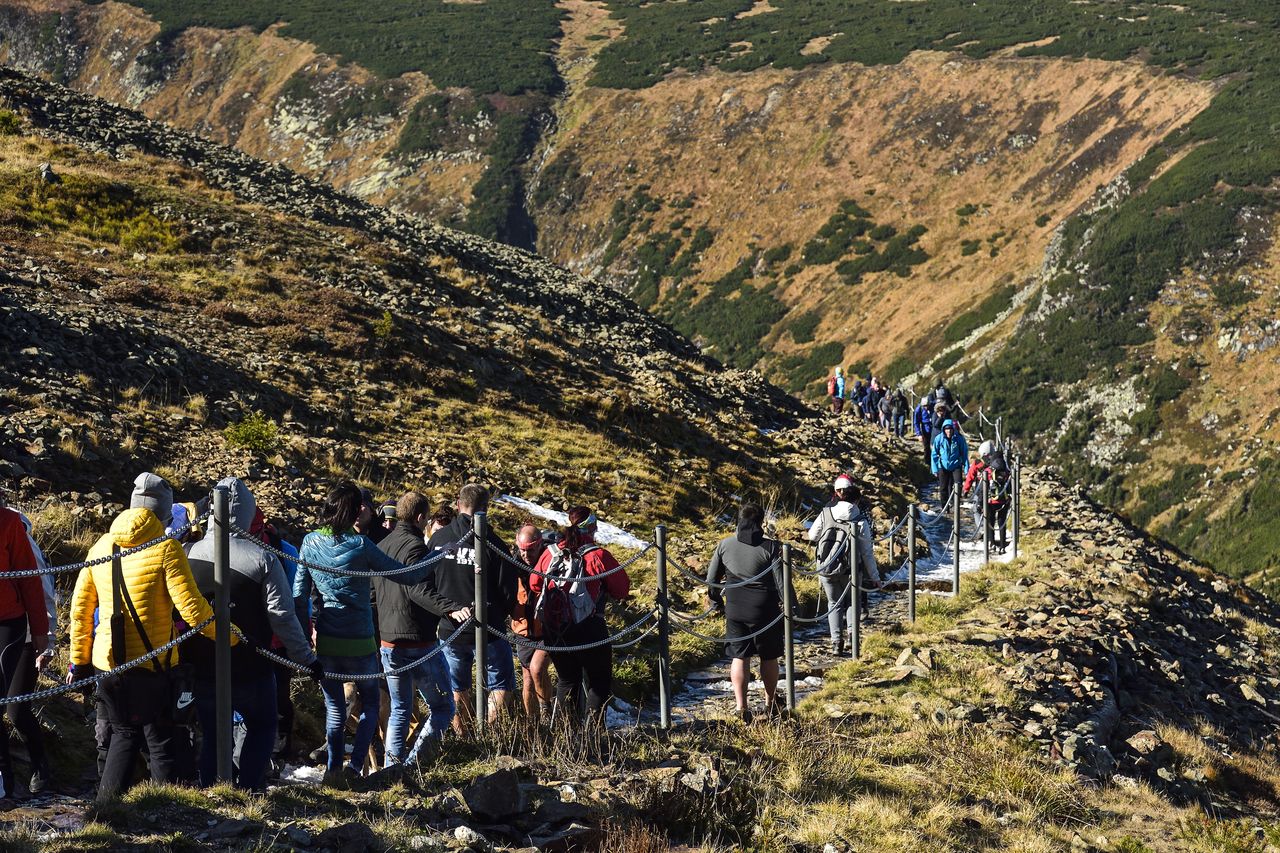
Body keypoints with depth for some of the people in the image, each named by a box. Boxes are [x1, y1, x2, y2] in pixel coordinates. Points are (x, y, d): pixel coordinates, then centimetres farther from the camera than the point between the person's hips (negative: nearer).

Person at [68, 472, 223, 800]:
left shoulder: (102, 546, 8)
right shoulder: (166, 548, -10)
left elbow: (80, 606, 12)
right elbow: (190, 606, -15)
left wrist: (79, 660, 19)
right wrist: (230, 638, -5)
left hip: (107, 662, 5)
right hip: (151, 663, -5)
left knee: (124, 735, 20)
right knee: (161, 740, 6)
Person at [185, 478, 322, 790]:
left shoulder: (190, 554, -4)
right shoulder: (263, 558, -14)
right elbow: (282, 616, -14)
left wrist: (185, 655, 20)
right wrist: (307, 659, -3)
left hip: (202, 668, 3)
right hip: (250, 668, -3)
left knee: (211, 734, 16)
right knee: (263, 726, 17)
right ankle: (247, 789, 7)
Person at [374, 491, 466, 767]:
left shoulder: (381, 546, 12)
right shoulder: (414, 546, -13)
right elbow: (418, 589, -28)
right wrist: (451, 609, -39)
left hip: (387, 641, 8)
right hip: (418, 641, -8)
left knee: (399, 710, 16)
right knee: (442, 707, 2)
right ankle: (413, 763, -12)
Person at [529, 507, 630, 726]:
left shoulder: (550, 554, 3)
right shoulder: (598, 556, -10)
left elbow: (534, 586, 14)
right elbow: (622, 590, -5)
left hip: (553, 632, 4)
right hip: (589, 630, -4)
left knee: (567, 681, 21)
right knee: (599, 683, 10)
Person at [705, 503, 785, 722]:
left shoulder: (725, 545, -2)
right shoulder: (771, 547, -12)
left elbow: (711, 579, 5)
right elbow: (781, 579, -12)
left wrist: (717, 602, 19)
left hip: (735, 609, 2)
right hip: (765, 610, -2)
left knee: (739, 656, 11)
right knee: (768, 657, 14)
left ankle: (741, 706, 6)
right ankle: (771, 704, 29)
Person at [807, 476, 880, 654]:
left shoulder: (826, 513, -9)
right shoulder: (861, 521, -13)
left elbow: (812, 536, 4)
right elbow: (867, 553, -7)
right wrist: (875, 577, 2)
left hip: (826, 570, 1)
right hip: (850, 571, -1)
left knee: (834, 603, 17)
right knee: (852, 601, 23)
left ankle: (836, 640, 4)